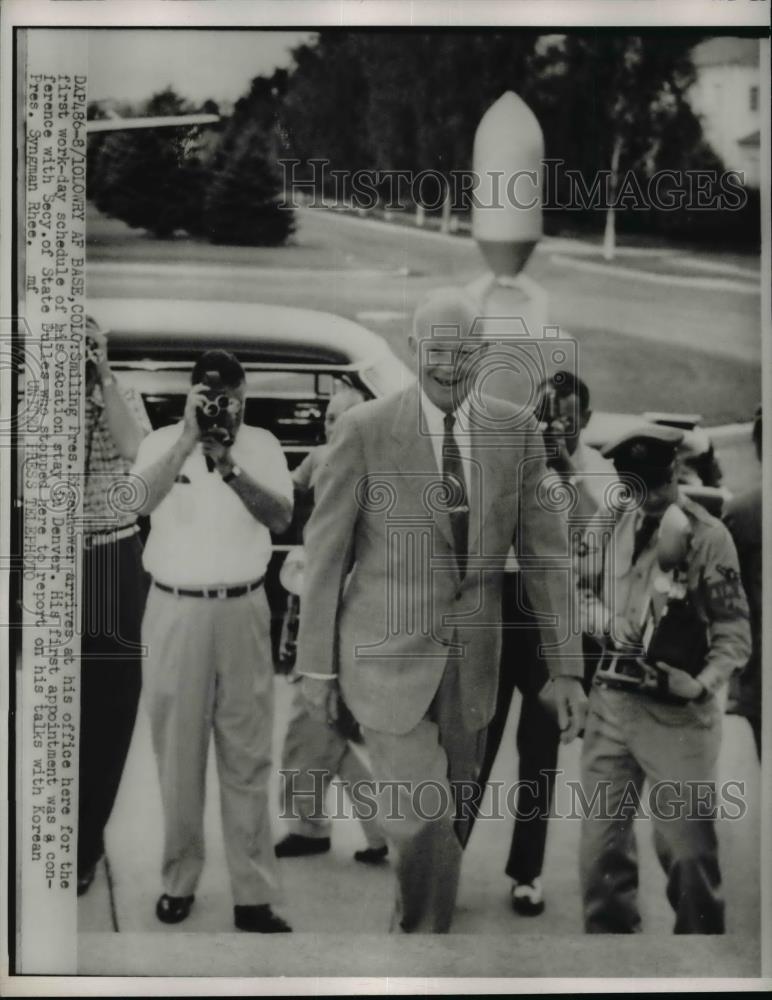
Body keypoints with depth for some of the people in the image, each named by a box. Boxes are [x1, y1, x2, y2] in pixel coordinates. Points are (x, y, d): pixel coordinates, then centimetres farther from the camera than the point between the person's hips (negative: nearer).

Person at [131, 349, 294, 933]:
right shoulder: (162, 443, 0)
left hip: (242, 610, 0)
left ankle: (255, 895, 6)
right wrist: (187, 441, -24)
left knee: (247, 756, 2)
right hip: (174, 610, 0)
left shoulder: (262, 446, 2)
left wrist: (228, 465, -22)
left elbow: (281, 519, -11)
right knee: (178, 751, 8)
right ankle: (179, 879, 21)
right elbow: (137, 504, -18)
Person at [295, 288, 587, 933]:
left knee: (450, 820, 16)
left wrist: (568, 667, -4)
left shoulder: (516, 430, -2)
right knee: (422, 821, -10)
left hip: (472, 661, 4)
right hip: (387, 655, -3)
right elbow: (326, 549, -5)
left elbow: (545, 549, 0)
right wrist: (317, 662, -1)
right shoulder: (364, 430, -11)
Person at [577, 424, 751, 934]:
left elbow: (734, 630, -6)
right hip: (610, 702, 4)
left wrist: (704, 683, -22)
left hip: (679, 713, -4)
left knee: (687, 848, 3)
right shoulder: (609, 524, 4)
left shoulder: (707, 534, -8)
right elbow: (576, 589, 13)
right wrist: (608, 621, -7)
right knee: (601, 844, 11)